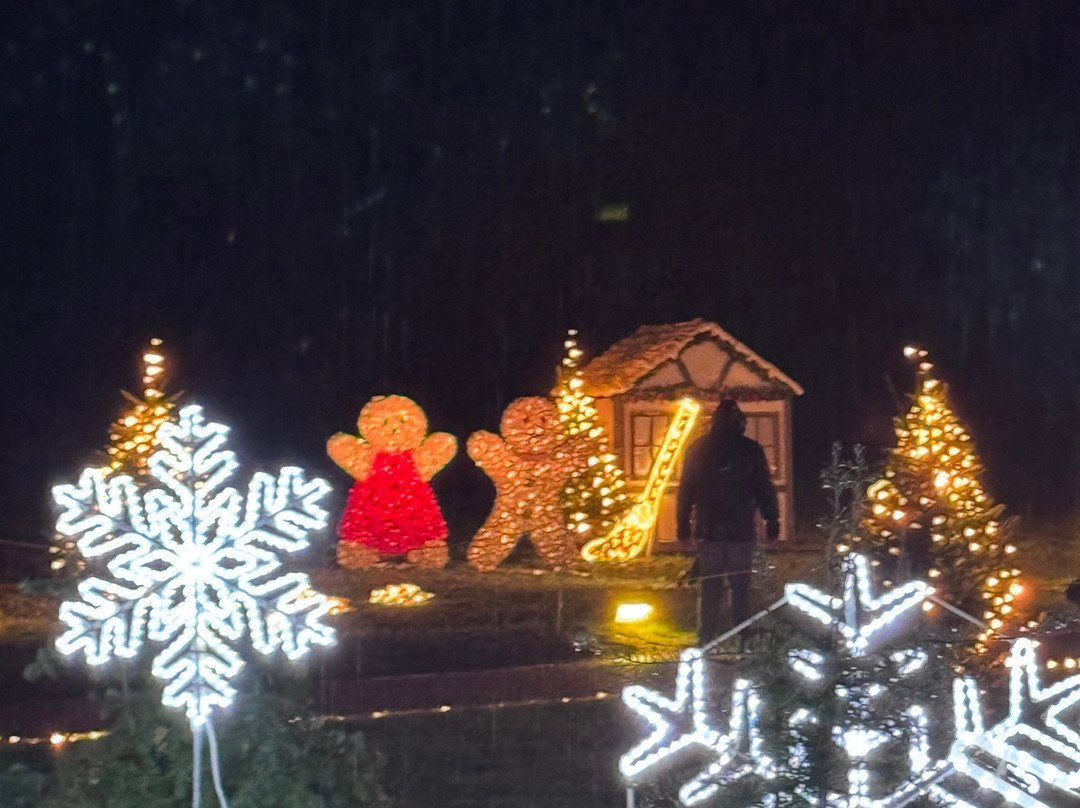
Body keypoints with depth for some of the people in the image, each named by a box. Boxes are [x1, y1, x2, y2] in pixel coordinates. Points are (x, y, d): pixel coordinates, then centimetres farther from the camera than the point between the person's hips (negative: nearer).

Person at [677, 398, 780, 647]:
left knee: (709, 589, 6)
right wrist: (772, 521, 8)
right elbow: (765, 489, 1)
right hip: (741, 532, -1)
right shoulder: (751, 449, -2)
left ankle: (706, 642, 6)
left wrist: (684, 526, 13)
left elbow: (685, 491, 8)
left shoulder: (699, 449, 4)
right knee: (741, 589, 5)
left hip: (707, 532, 1)